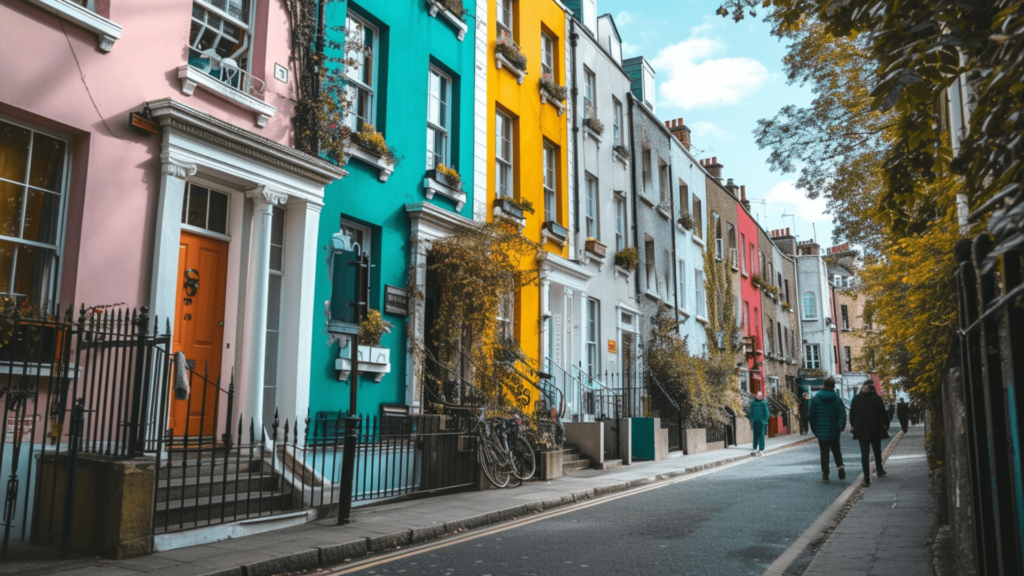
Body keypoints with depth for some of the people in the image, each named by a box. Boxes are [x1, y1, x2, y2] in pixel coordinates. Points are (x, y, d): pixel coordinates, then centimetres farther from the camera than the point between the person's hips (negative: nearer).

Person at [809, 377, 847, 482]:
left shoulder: (815, 399, -4)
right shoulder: (837, 399, -4)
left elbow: (811, 415, -3)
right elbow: (843, 414, -9)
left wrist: (814, 429, 8)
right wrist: (842, 427, 6)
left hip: (821, 431, -1)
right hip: (834, 431, 1)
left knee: (824, 452, 6)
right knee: (836, 450, 18)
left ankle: (825, 474, 3)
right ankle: (840, 466, -6)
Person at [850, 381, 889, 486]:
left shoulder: (856, 399, 3)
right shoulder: (877, 398, -2)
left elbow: (852, 414, 5)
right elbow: (883, 413, -4)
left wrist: (853, 426, 13)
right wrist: (886, 425, 5)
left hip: (861, 430, 0)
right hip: (876, 429, 0)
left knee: (865, 453, -1)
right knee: (877, 450, 21)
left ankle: (867, 479, -8)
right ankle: (880, 470, 34)